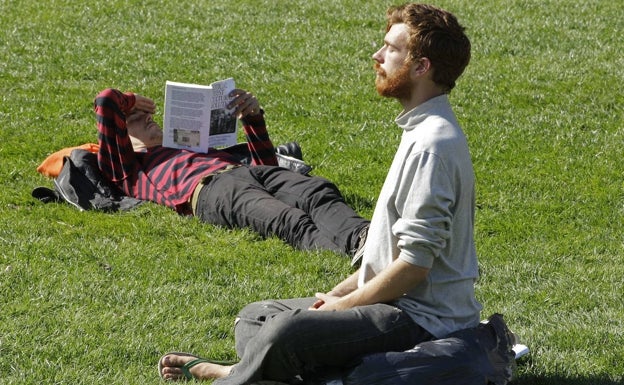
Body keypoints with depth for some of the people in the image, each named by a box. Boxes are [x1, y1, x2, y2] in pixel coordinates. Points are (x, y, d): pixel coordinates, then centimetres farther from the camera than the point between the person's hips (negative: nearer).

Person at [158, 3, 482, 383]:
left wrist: (343, 304, -11)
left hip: (423, 319, -11)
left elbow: (414, 263, -23)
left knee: (287, 333, -30)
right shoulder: (423, 131, 14)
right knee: (255, 318, 13)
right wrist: (339, 292, 10)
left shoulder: (432, 144, -20)